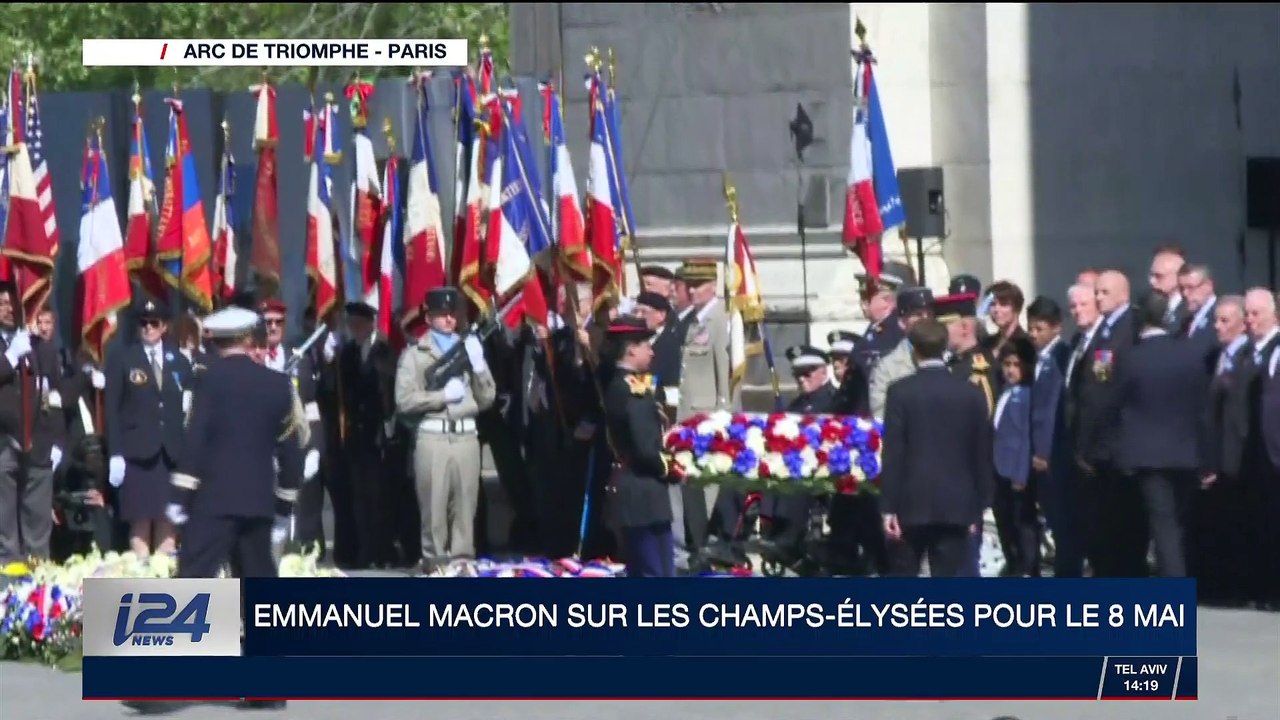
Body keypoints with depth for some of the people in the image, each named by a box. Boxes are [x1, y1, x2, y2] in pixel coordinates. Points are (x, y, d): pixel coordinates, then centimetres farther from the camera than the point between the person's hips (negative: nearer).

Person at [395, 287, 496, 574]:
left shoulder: (469, 348, 17)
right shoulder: (414, 354, 6)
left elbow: (487, 399, 13)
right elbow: (404, 401, -4)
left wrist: (478, 366, -1)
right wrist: (443, 395, -9)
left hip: (466, 436, 3)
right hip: (432, 437, -3)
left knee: (465, 506, 0)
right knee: (434, 507, -5)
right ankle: (434, 565, -2)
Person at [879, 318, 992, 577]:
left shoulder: (901, 392, -5)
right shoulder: (971, 393, 4)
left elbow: (893, 454, -8)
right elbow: (981, 455, 6)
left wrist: (889, 507, -5)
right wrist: (977, 510, 12)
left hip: (912, 502, -2)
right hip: (956, 505, 2)